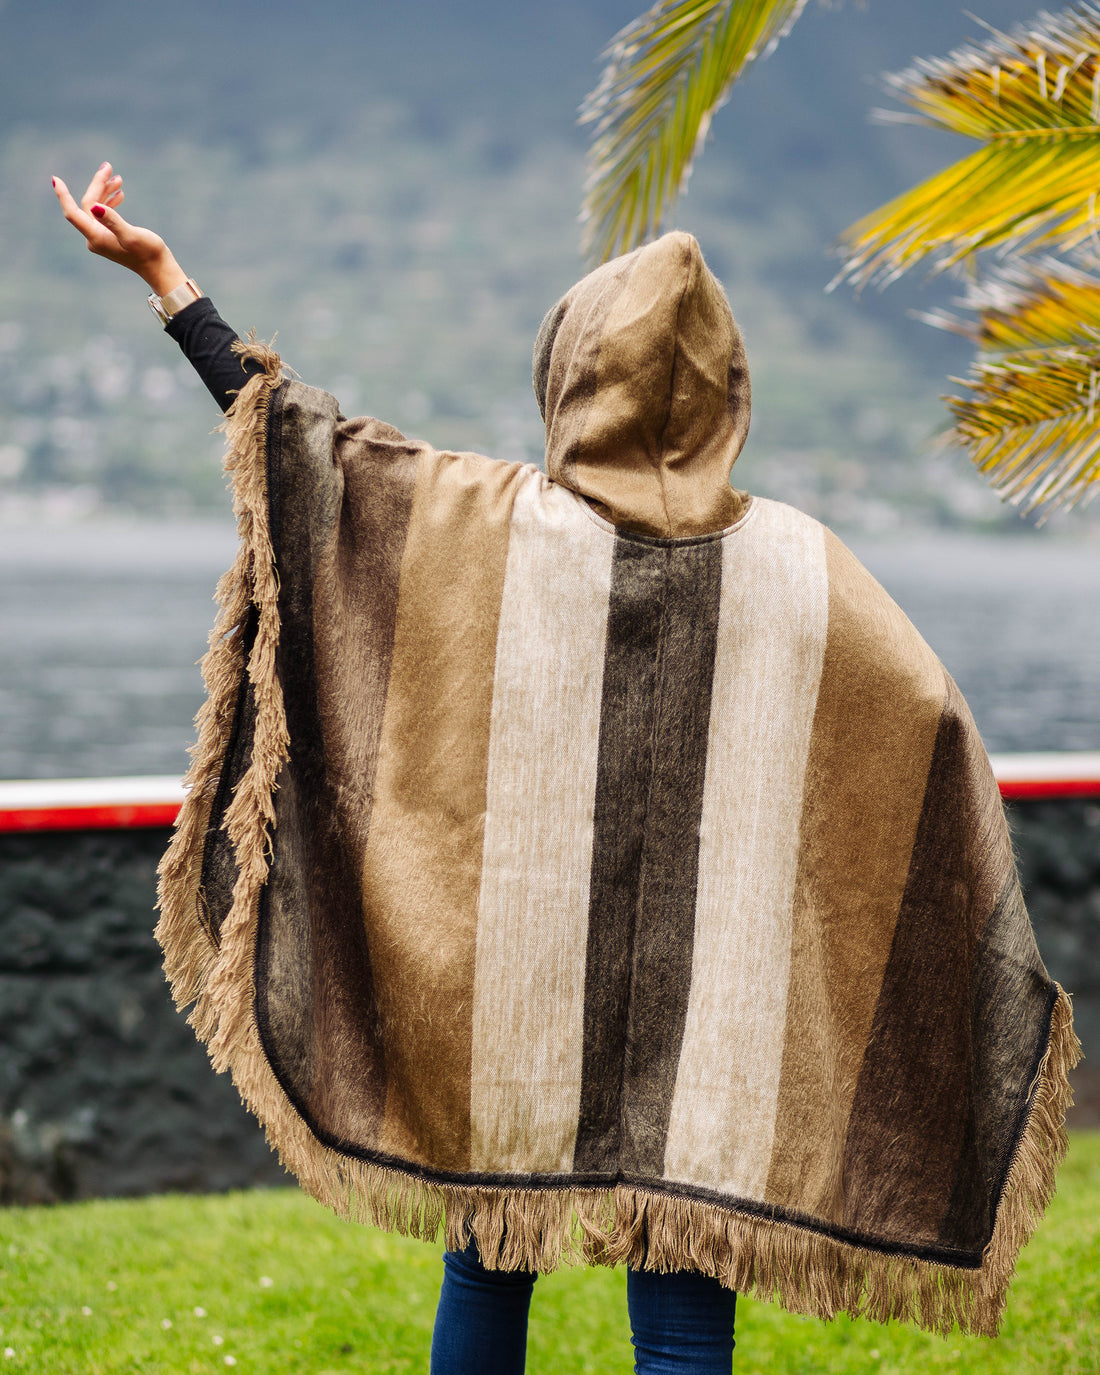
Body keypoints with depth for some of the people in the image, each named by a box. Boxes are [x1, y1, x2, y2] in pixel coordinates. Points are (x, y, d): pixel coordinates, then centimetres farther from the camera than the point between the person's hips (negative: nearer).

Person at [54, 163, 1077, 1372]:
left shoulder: (483, 526, -7)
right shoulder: (798, 567, -5)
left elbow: (303, 438, 0)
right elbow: (937, 736, -1)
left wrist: (162, 276, 9)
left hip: (513, 990, 1)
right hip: (706, 1008, 0)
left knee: (488, 1271, 18)